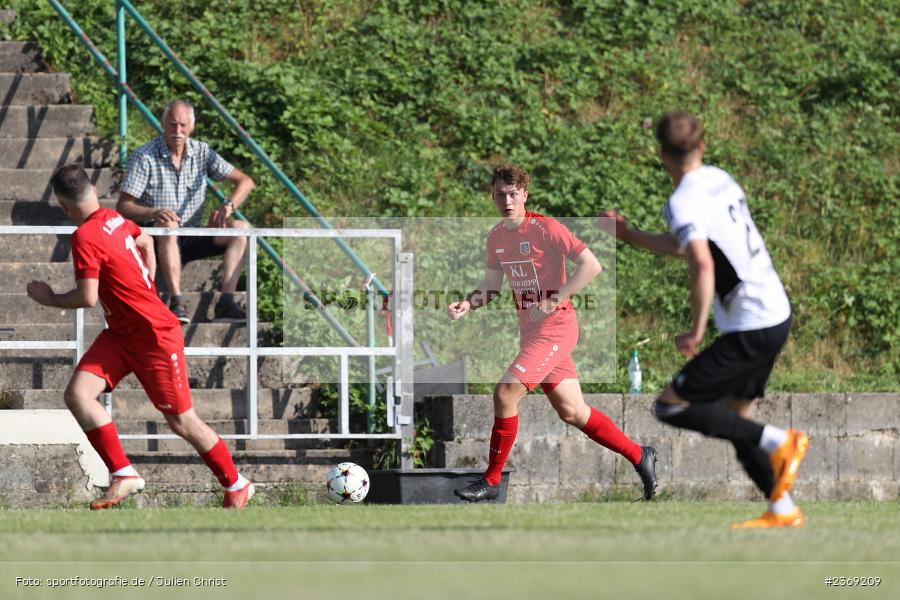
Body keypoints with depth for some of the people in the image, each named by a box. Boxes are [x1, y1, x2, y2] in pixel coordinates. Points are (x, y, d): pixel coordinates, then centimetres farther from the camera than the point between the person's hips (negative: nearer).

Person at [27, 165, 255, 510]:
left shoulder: (85, 238, -22)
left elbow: (88, 298, -25)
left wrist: (49, 298, -7)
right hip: (121, 333, 9)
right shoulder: (114, 219, 4)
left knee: (181, 422, 2)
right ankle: (123, 475, -10)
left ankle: (237, 486, 19)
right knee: (77, 393, -9)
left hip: (155, 336, -9)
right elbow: (145, 242, 24)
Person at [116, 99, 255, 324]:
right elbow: (123, 207, -11)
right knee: (168, 224, -38)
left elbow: (245, 181, 6)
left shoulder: (201, 152, 5)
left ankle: (226, 301, -30)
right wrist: (153, 213, -31)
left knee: (240, 228, -16)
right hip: (156, 240, -5)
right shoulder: (145, 156, -7)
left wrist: (228, 206, -15)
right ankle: (177, 303, -47)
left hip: (190, 240, 5)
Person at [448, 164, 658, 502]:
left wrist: (552, 301, -21)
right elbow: (492, 284, 18)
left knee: (506, 393, -18)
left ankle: (491, 481, -8)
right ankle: (639, 457, 25)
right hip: (530, 329, 8)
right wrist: (467, 305, -3)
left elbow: (591, 265, -16)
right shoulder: (496, 237, 9)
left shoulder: (545, 229, -14)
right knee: (571, 411, 11)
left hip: (555, 326, -8)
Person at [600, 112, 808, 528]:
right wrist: (629, 236, 30)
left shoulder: (683, 203, -16)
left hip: (750, 329, -9)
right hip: (776, 313, 9)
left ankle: (778, 441, -10)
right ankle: (782, 510, 16)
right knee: (733, 417, 19)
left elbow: (702, 264, -32)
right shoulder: (720, 180, 12)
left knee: (670, 407, -5)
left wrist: (696, 332, -23)